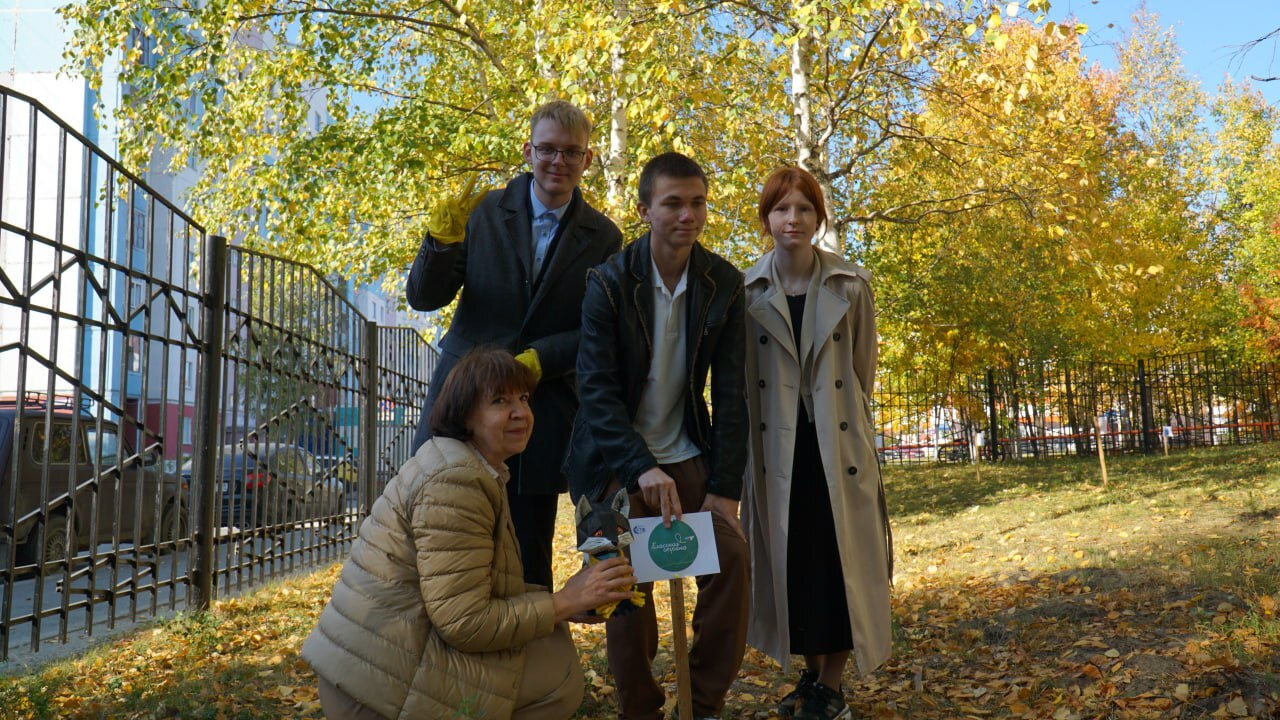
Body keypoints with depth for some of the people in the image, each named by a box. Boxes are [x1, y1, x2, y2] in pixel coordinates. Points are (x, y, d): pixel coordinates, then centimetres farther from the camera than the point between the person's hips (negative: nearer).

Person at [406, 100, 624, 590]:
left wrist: (541, 358, -16)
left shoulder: (603, 239, 2)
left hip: (542, 416, 0)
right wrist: (442, 240, -18)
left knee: (528, 563, 9)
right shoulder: (484, 212, 1)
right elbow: (423, 298, -1)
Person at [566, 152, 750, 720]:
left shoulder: (725, 285, -3)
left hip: (688, 454, 3)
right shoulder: (608, 281, -11)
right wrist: (641, 467, -28)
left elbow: (730, 393, -4)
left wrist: (725, 487, -10)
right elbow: (597, 389, -16)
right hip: (618, 458, -2)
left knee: (731, 554, -12)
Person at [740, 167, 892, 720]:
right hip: (775, 448, 1)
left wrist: (846, 421, 7)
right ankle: (810, 673, 27)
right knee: (791, 563, 8)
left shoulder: (851, 285, -2)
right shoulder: (746, 290, -1)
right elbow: (739, 376, 1)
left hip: (839, 446, -1)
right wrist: (745, 448, 1)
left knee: (841, 562, 3)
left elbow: (864, 368, 5)